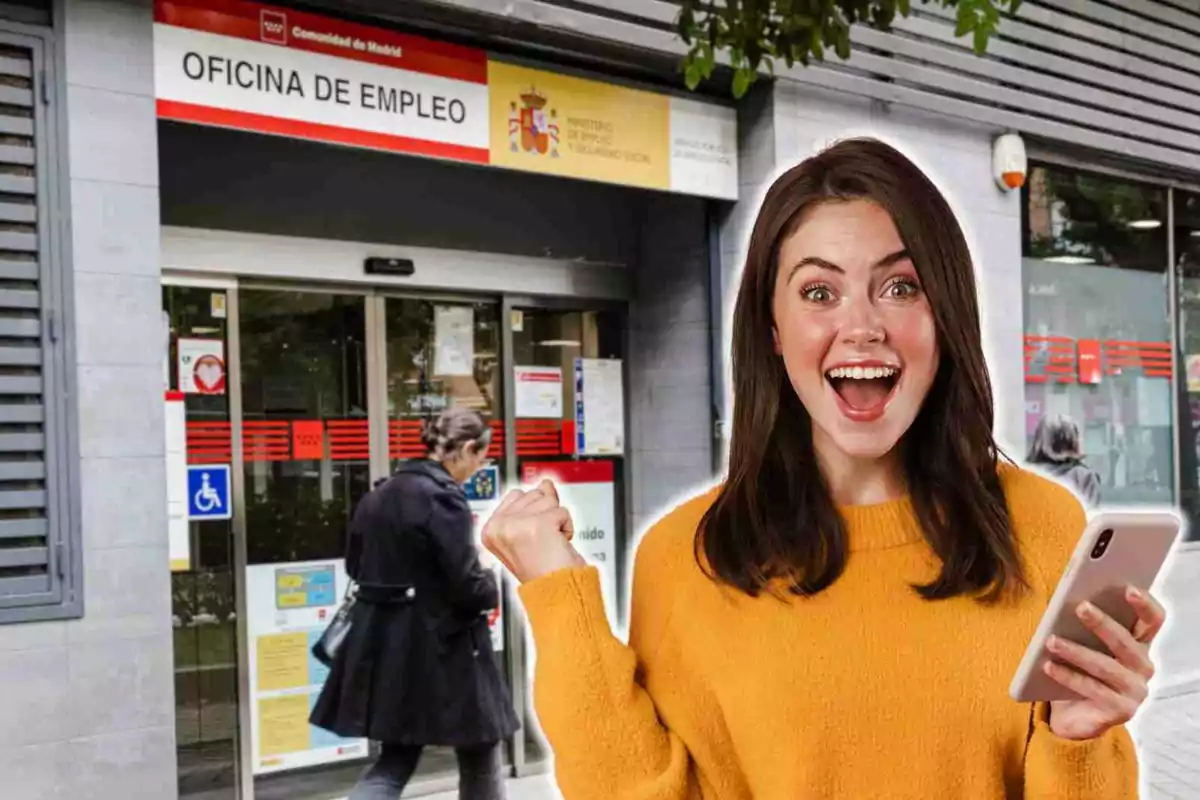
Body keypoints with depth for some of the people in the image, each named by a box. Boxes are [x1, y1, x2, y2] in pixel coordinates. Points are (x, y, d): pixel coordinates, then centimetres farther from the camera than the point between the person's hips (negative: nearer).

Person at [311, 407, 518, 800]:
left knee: (396, 761, 16)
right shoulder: (443, 497, -17)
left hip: (386, 642, 8)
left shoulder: (380, 494, 9)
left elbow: (356, 565, 17)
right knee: (480, 761, 11)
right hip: (439, 645, -8)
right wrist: (492, 589, 1)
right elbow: (467, 584, -19)